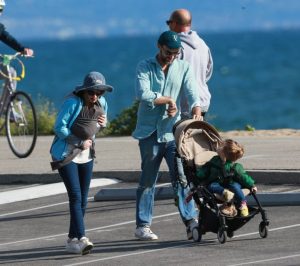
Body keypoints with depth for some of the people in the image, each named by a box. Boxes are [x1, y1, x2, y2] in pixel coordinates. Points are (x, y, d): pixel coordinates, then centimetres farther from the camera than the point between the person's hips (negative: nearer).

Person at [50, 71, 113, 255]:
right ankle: (81, 239, -23)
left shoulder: (102, 103, 1)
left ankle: (72, 240, 15)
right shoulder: (73, 103, -19)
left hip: (86, 156, 7)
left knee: (83, 200, 6)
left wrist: (103, 123, -9)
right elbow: (59, 127, -18)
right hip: (66, 155, -7)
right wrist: (79, 142, -16)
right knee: (75, 197, -16)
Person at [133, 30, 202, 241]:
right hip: (150, 131, -2)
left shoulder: (183, 68, 9)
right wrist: (168, 100, -12)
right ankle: (143, 225, 8)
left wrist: (196, 111, -25)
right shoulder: (145, 67, 1)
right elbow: (143, 94, -15)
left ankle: (191, 222, -8)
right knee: (148, 180, 2)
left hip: (174, 131, 2)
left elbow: (193, 93, -6)